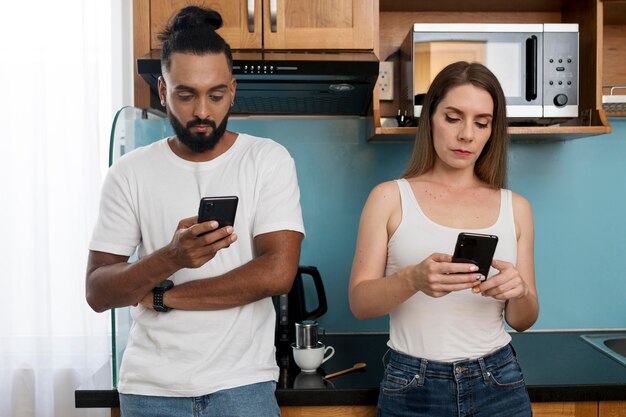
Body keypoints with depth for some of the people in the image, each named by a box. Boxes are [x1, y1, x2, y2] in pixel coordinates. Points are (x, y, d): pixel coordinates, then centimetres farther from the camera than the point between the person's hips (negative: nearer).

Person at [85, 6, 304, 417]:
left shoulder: (269, 160, -5)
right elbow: (97, 293, -5)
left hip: (243, 384, -1)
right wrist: (171, 258, -25)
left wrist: (157, 295, -11)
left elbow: (277, 273, -15)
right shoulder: (130, 173, -1)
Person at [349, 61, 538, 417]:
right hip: (413, 388, -2)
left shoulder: (515, 208, 4)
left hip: (497, 385, 2)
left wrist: (519, 293, -15)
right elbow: (360, 303, -8)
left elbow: (523, 321, 8)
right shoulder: (390, 198, -3)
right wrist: (412, 279, -26)